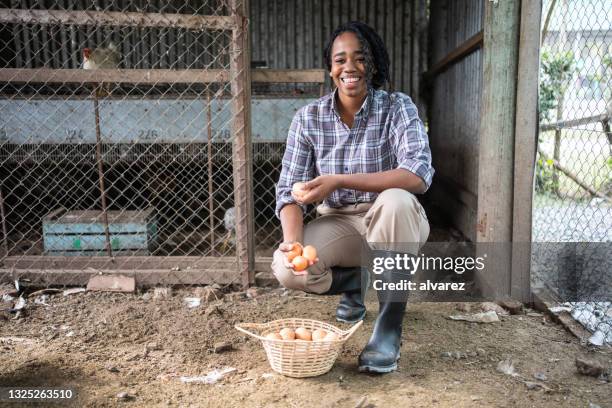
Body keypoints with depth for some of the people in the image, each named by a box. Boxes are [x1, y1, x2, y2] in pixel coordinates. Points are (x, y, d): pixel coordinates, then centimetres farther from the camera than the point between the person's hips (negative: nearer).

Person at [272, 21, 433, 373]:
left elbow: (419, 174, -28)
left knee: (394, 201, -37)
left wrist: (339, 181, -35)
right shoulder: (309, 118, -6)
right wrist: (293, 240, -28)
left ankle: (390, 327, -19)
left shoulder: (397, 107, -13)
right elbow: (290, 189, -8)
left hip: (392, 222, -2)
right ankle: (353, 283, 14)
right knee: (286, 268, -23)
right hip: (338, 223, 3)